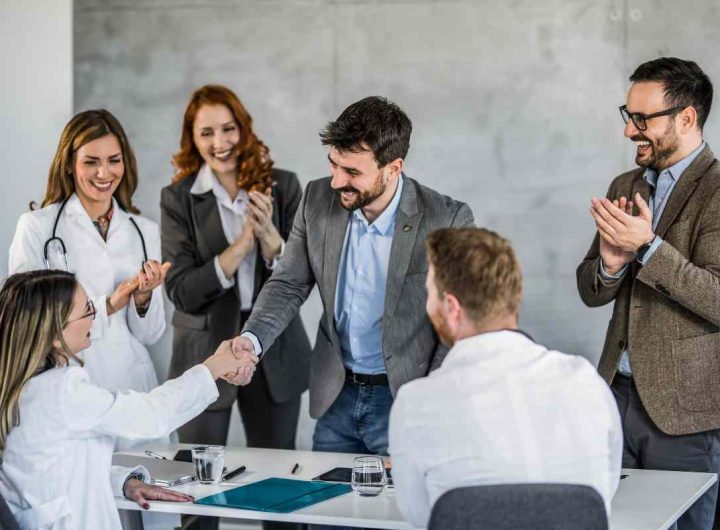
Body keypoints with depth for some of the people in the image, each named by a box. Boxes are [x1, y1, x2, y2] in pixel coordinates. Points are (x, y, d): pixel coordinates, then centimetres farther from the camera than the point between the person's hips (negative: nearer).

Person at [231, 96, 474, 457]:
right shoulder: (318, 200, -6)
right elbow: (289, 285, 3)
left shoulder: (446, 221, -18)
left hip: (403, 399, -4)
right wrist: (252, 339, -16)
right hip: (336, 396, 4)